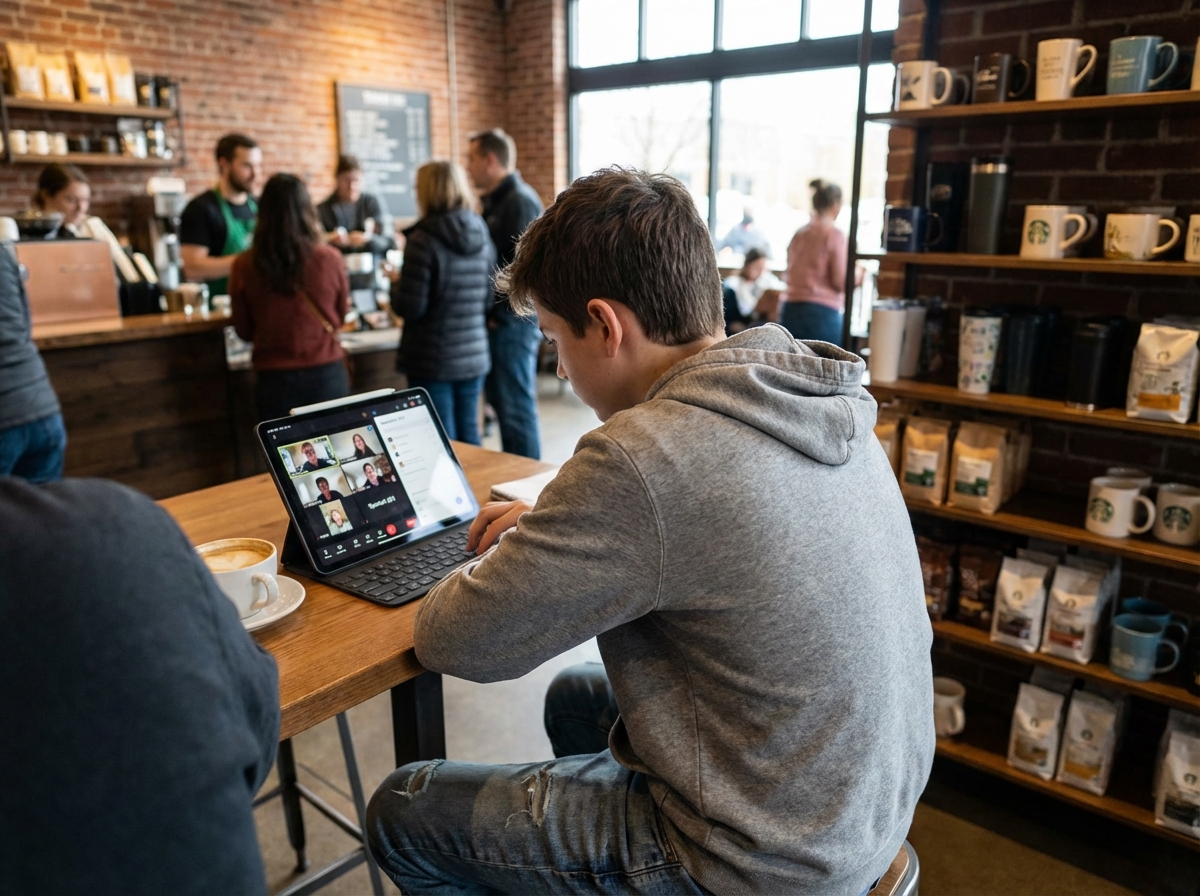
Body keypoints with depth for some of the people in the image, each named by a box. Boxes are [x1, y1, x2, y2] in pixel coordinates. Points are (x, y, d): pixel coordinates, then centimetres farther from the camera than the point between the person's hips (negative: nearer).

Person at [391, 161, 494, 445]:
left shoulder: (423, 241, -14)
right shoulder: (482, 237, 5)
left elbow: (410, 307, -14)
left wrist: (395, 283, 4)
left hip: (433, 360, -6)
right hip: (474, 355, 6)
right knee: (468, 436, 15)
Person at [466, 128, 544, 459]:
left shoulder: (519, 201, -14)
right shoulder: (497, 201, 16)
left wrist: (499, 316, -16)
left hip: (512, 322, -10)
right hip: (501, 320, 10)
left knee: (516, 407, -3)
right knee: (503, 402, 16)